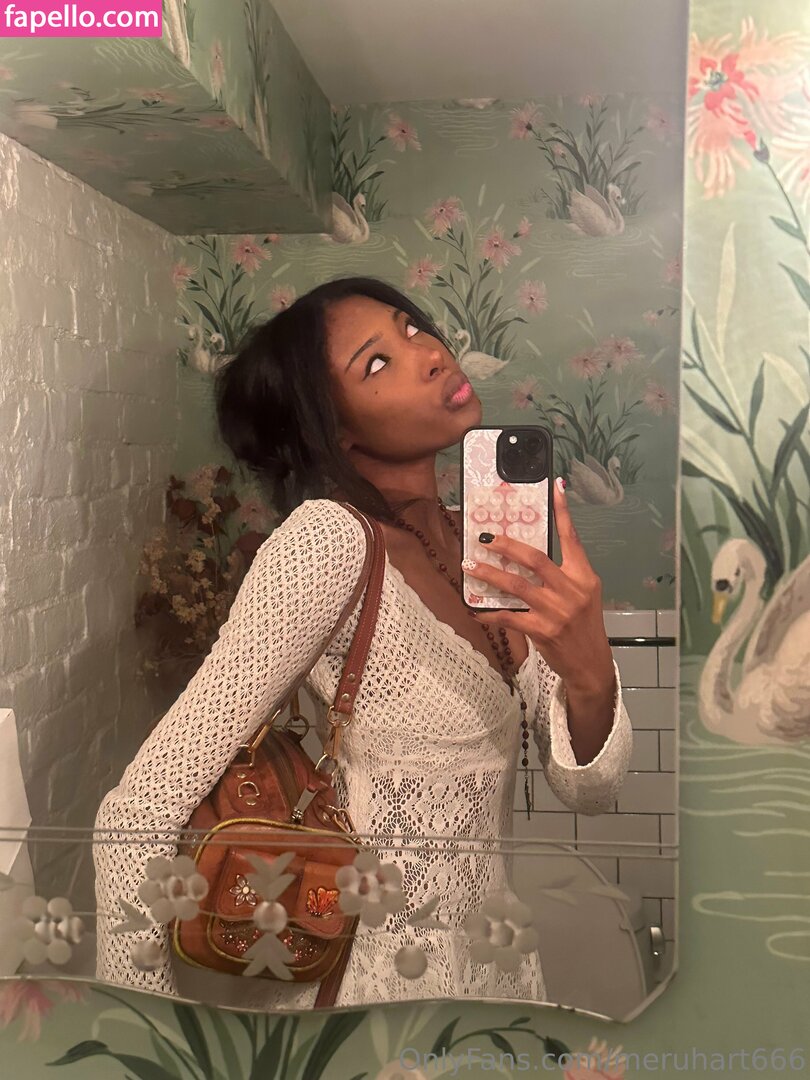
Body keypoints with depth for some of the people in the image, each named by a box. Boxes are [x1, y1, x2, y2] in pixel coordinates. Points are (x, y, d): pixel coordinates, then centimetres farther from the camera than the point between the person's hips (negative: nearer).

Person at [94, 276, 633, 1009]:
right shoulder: (329, 537, -24)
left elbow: (591, 789, -6)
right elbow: (137, 814, -25)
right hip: (380, 985, -6)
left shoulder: (487, 542, -2)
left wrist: (589, 673, -25)